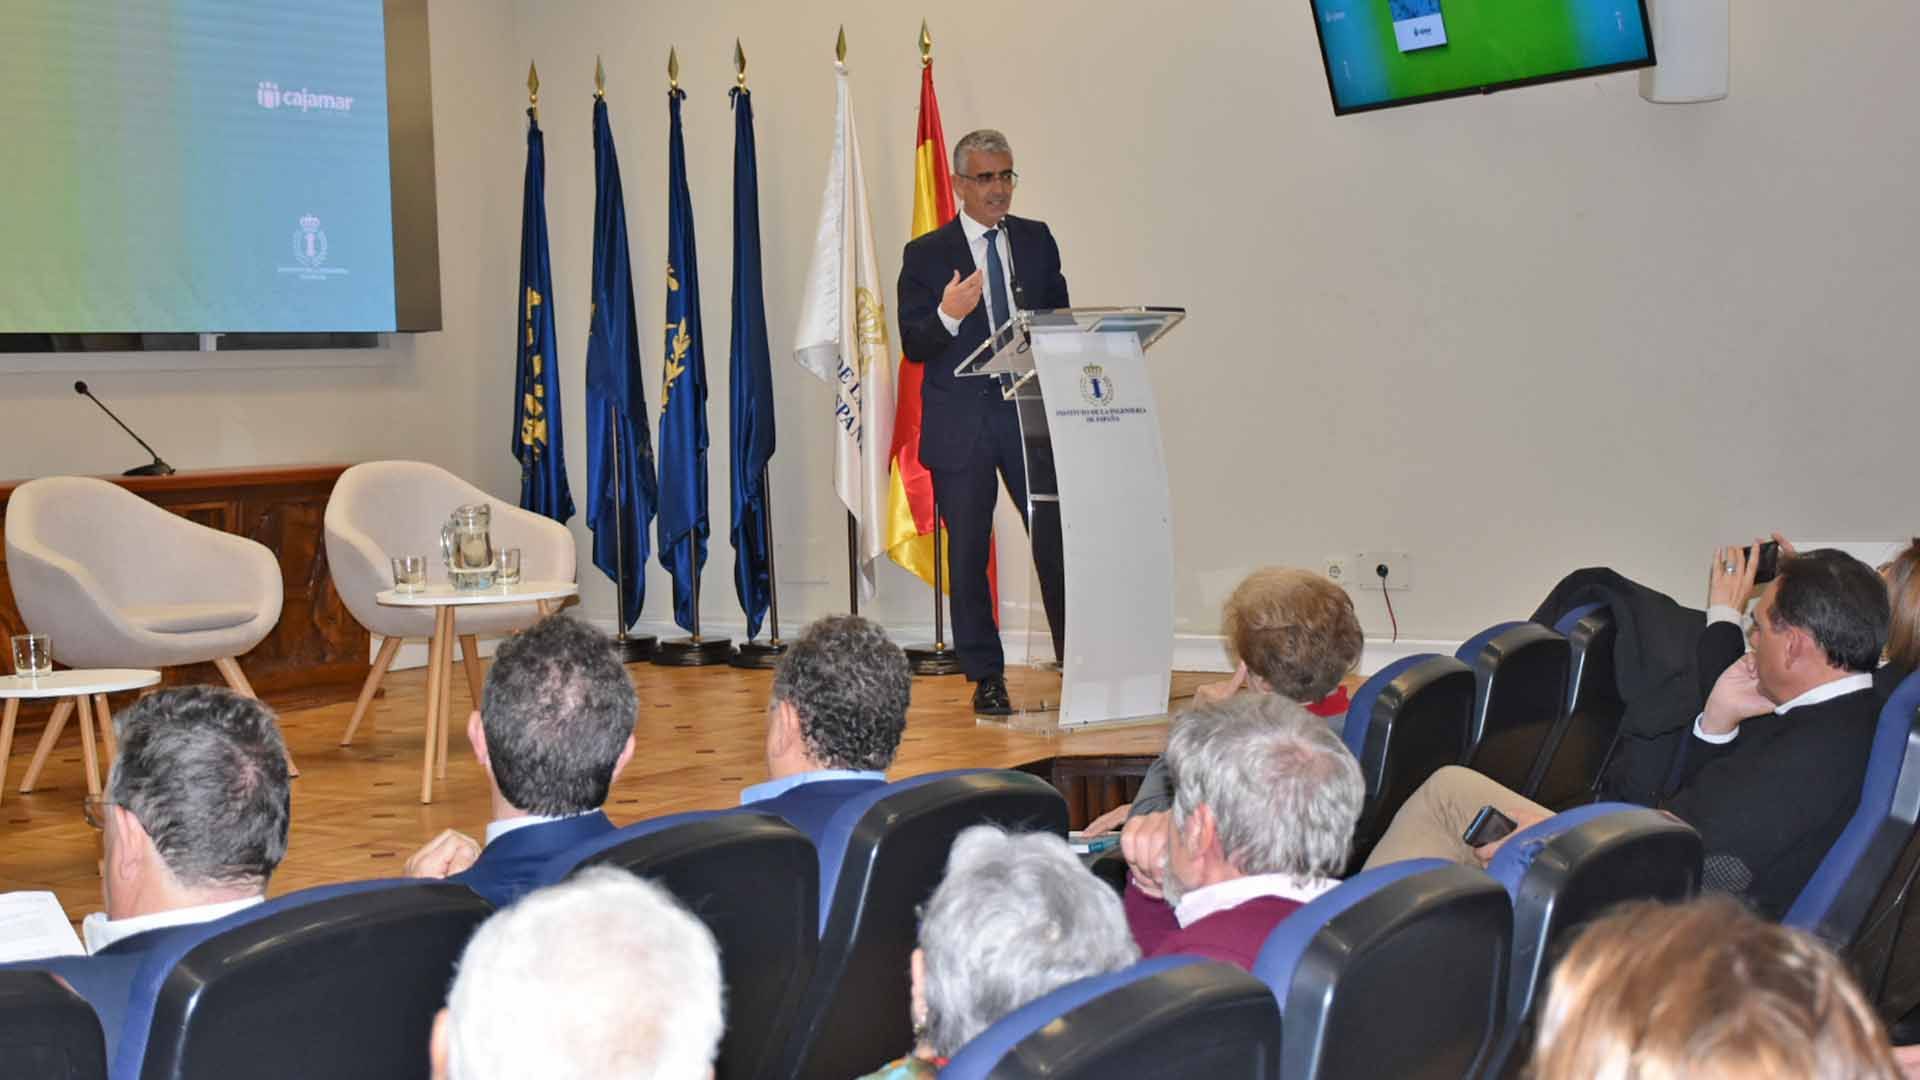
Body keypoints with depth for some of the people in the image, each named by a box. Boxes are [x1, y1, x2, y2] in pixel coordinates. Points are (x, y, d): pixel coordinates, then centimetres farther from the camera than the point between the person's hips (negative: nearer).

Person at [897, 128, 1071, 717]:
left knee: (1056, 540, -4)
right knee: (968, 554, 4)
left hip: (1030, 414, 2)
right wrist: (948, 315, -24)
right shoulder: (926, 254, 1)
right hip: (961, 422, -2)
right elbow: (913, 345, -4)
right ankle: (986, 677, 13)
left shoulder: (1037, 239, 10)